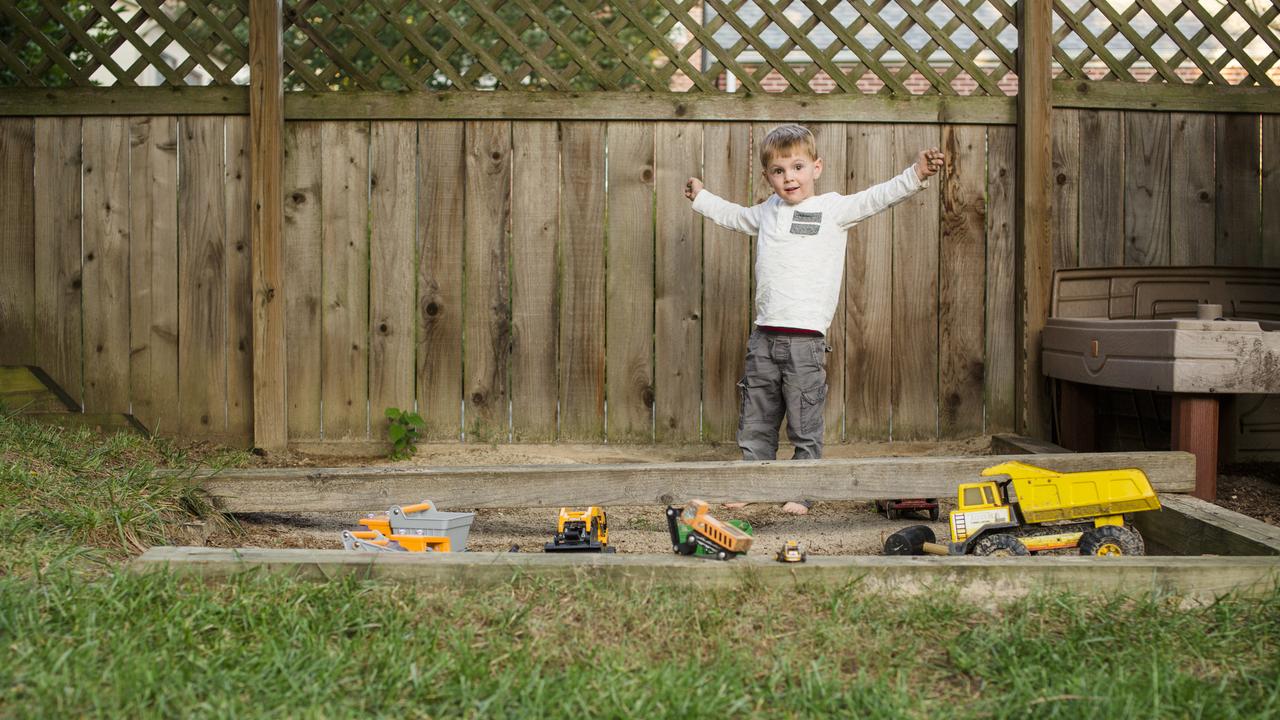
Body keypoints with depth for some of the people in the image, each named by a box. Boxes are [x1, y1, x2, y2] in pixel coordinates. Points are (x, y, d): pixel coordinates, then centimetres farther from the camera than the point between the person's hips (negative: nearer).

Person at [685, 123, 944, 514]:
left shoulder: (834, 208, 2)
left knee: (805, 427, 0)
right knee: (755, 423, 12)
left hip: (806, 338, -5)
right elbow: (735, 216, 37)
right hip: (764, 336, 5)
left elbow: (878, 197, -8)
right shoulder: (767, 212, 17)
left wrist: (916, 174, -22)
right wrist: (701, 197, 48)